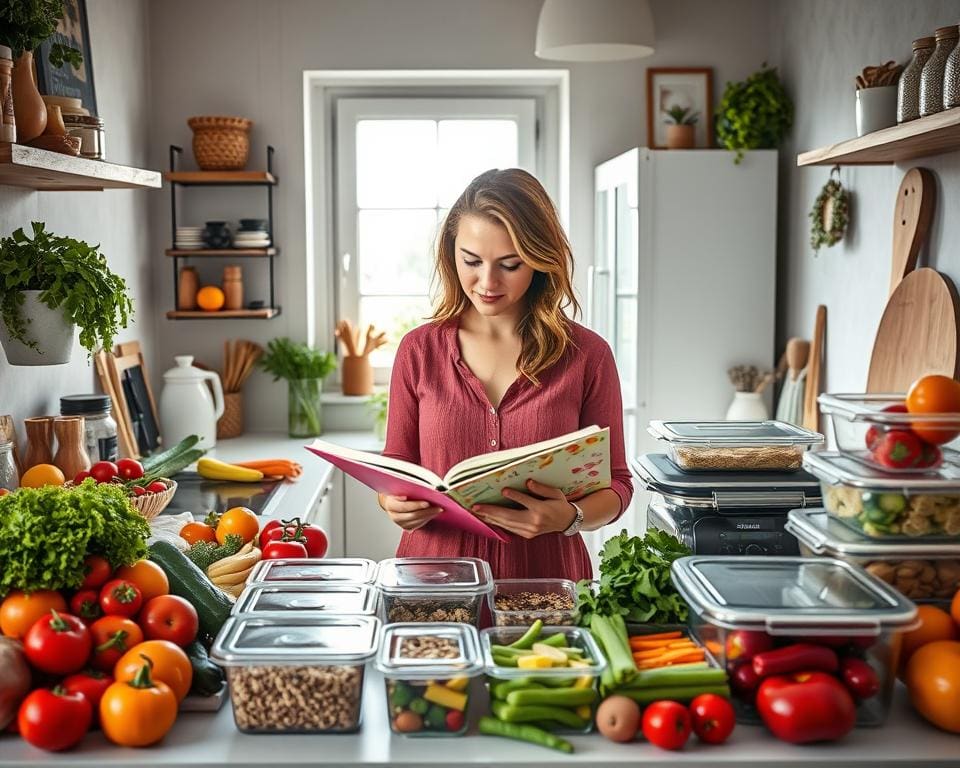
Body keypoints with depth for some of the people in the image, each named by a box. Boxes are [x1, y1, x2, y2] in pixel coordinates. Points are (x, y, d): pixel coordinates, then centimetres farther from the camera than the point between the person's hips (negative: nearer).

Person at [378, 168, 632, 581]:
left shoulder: (587, 356, 2)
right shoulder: (418, 350, 7)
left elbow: (615, 483, 8)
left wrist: (571, 517, -12)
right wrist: (395, 504, -7)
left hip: (545, 576, -1)